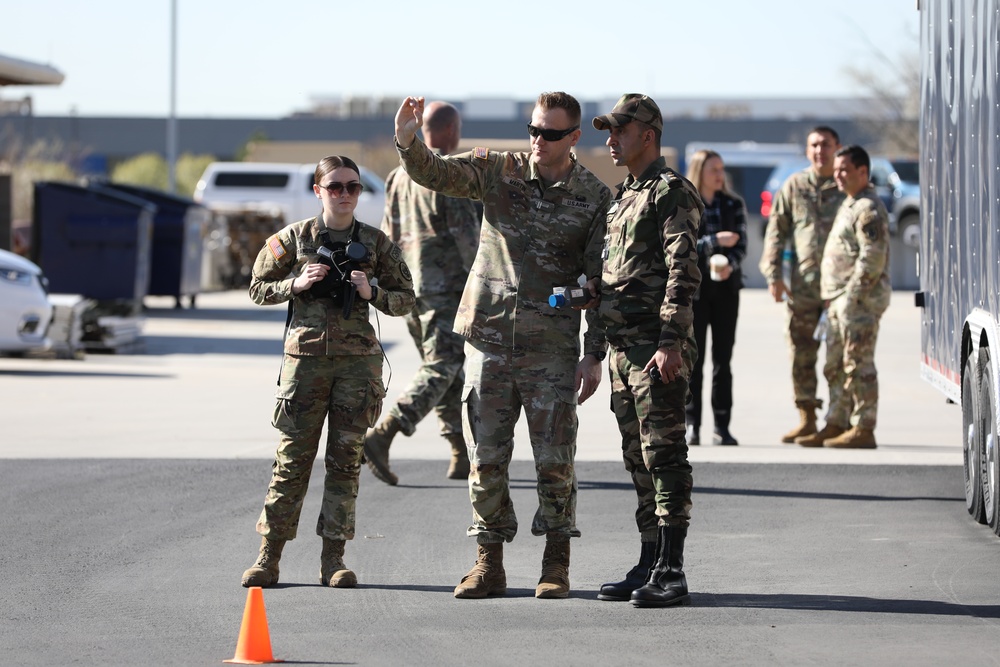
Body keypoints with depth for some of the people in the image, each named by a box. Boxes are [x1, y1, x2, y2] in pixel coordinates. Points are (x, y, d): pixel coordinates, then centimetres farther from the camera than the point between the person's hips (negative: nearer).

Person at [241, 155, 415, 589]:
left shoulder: (375, 243, 6)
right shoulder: (295, 237, 3)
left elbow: (406, 300, 10)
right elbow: (258, 288, 9)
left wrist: (373, 293, -9)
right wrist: (296, 284, -8)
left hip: (357, 359, 1)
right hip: (306, 355, -1)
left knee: (345, 458, 2)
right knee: (293, 456, -1)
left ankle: (333, 559, 7)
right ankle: (269, 556, 4)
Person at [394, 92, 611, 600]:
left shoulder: (594, 197, 0)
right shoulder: (498, 171, 5)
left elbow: (601, 282, 1)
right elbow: (434, 174, -4)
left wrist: (595, 354, -3)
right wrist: (407, 142, -25)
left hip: (551, 345, -2)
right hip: (488, 334, 2)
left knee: (554, 458, 0)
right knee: (486, 456, 4)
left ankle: (556, 564, 11)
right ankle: (488, 563, 12)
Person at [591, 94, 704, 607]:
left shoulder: (672, 192, -8)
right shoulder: (624, 197, 21)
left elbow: (683, 272, -16)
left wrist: (671, 342, -23)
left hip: (658, 348, -9)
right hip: (622, 347, 9)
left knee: (663, 454, -10)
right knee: (638, 459, 11)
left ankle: (670, 573, -11)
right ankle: (649, 565, 16)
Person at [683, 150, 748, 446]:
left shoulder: (733, 205, 8)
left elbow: (741, 244, 3)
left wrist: (730, 264, -18)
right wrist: (715, 241, -18)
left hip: (726, 287, 2)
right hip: (692, 288, -2)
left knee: (723, 359, 1)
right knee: (693, 358, -2)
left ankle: (722, 427, 2)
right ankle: (691, 424, 2)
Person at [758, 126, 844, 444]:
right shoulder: (794, 187, 11)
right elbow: (776, 231, 12)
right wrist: (773, 274, 2)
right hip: (803, 283, 2)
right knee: (801, 351, 2)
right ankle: (807, 419, 9)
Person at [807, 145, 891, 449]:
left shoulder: (869, 209, -13)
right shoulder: (850, 205, 20)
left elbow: (873, 259, -21)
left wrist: (851, 295, -21)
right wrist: (833, 296, 18)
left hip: (861, 299, -11)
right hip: (841, 299, 11)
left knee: (859, 364, -8)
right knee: (836, 365, 13)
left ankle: (863, 429, -6)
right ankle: (836, 425, 19)